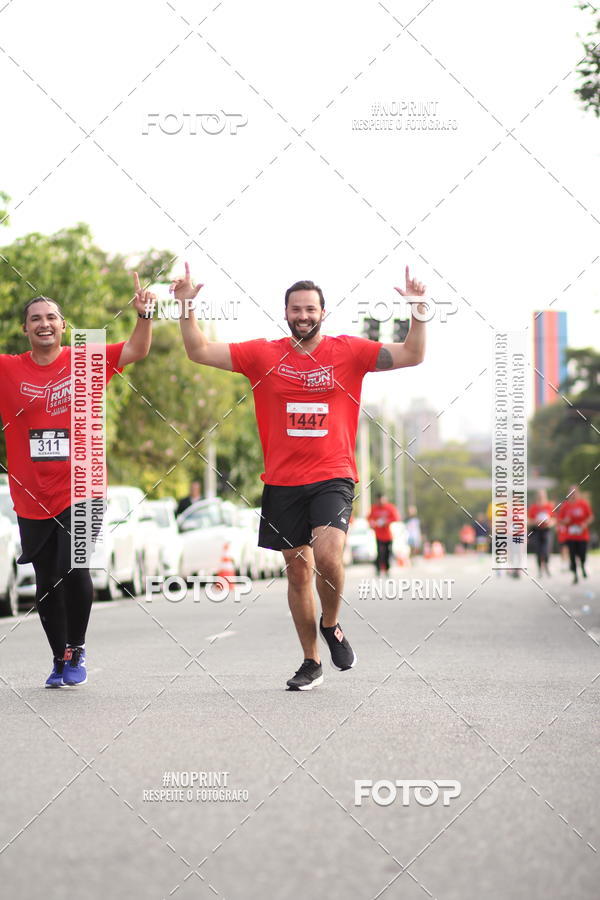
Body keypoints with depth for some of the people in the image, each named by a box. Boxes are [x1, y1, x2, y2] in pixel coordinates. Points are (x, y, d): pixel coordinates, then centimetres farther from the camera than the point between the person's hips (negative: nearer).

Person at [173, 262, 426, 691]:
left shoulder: (349, 351, 2)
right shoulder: (264, 355, 5)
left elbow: (412, 355, -2)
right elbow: (201, 352, 4)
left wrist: (418, 311, -15)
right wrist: (186, 307, -6)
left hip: (332, 478, -2)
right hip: (282, 482, 2)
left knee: (327, 554, -23)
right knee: (298, 568, 7)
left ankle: (331, 625, 6)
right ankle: (311, 662, 20)